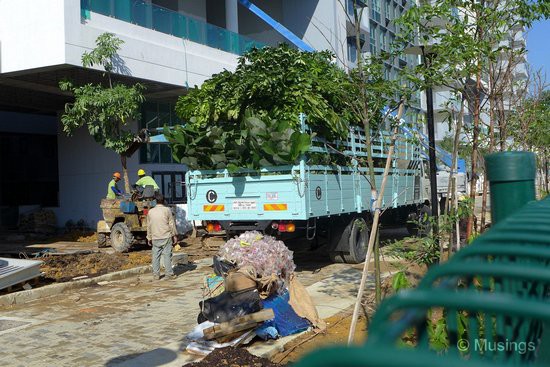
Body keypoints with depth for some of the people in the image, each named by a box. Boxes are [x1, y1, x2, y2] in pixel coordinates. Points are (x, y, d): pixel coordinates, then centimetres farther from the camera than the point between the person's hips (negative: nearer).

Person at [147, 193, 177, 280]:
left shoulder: (151, 211, 6)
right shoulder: (167, 210, -5)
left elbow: (149, 226, 12)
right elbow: (172, 224, -4)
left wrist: (149, 238, 19)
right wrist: (174, 235, 4)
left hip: (155, 238, 3)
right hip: (166, 237, -3)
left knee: (156, 256, 8)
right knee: (167, 255, 0)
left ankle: (156, 275, 10)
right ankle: (168, 274, 2)